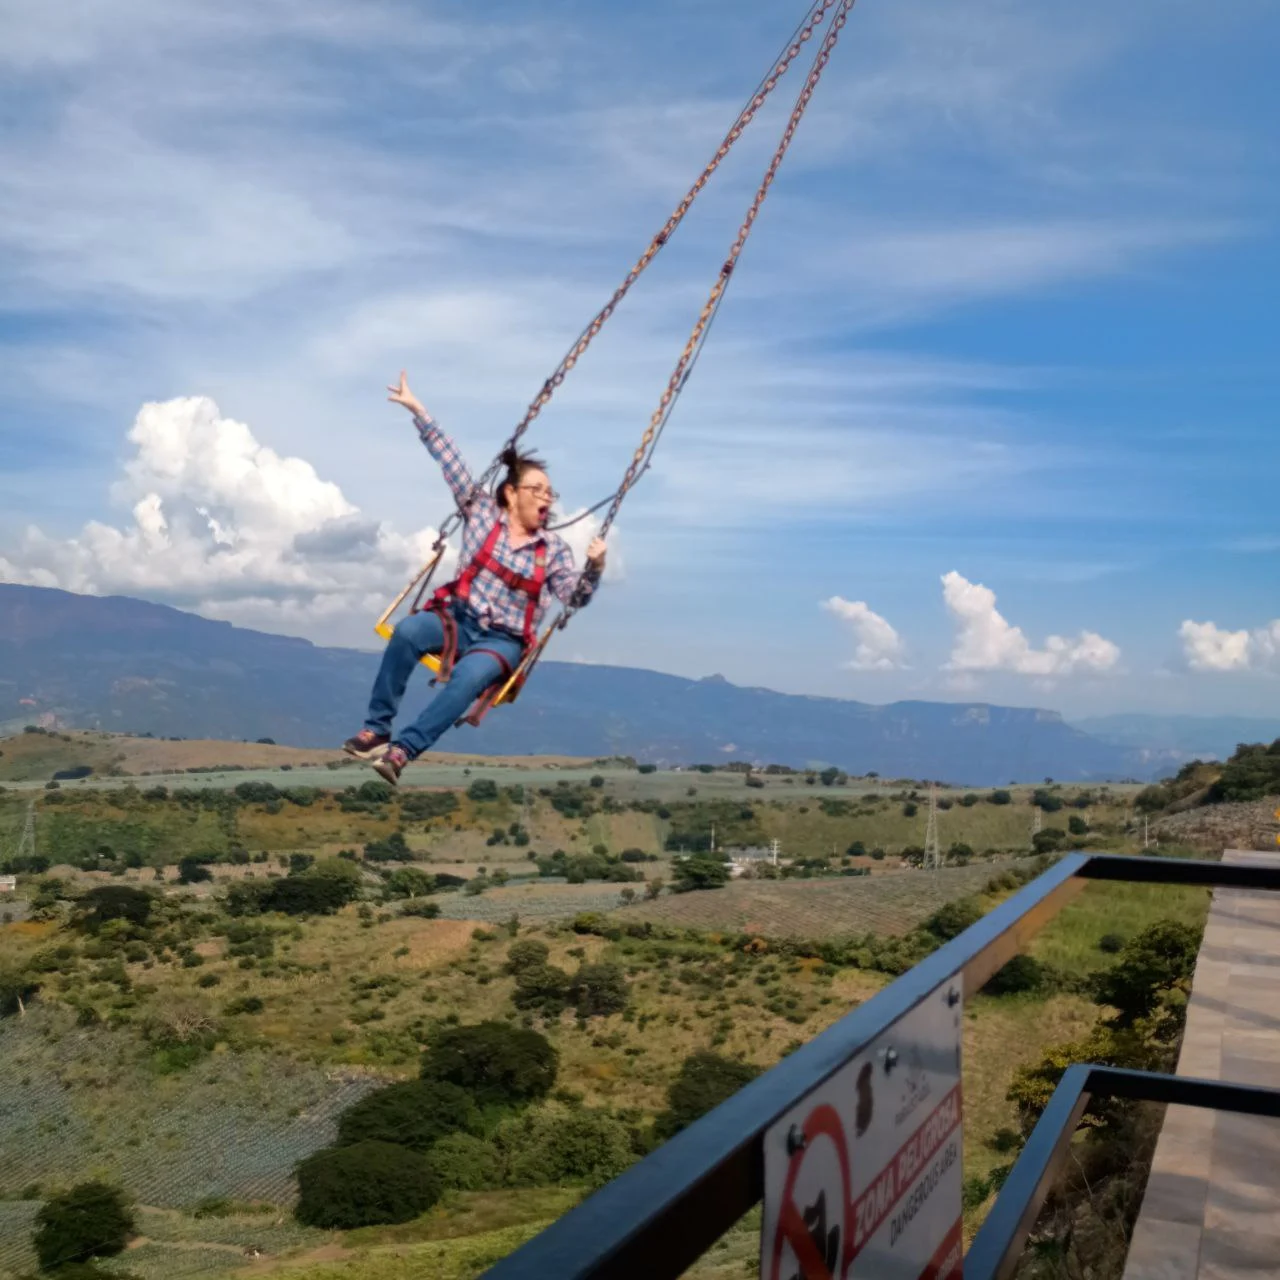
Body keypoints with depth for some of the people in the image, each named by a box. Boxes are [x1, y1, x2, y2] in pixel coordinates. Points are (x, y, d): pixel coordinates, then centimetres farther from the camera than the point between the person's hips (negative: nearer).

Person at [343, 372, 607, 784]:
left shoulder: (554, 549, 4)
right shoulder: (482, 512, 4)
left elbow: (575, 594, -6)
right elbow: (451, 461, 1)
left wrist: (594, 567, -26)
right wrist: (418, 411, -1)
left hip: (503, 640, -1)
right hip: (459, 618, 1)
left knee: (471, 675, -35)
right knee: (408, 630, -32)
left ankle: (403, 749, -37)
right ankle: (376, 729, -25)